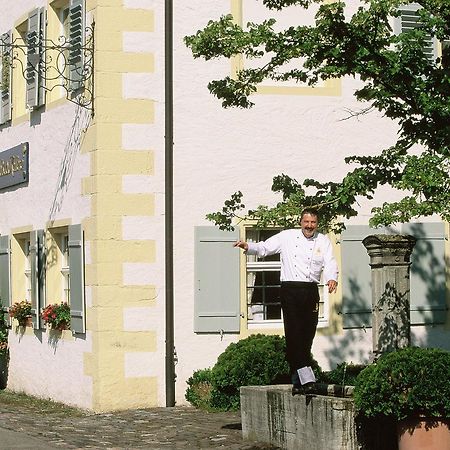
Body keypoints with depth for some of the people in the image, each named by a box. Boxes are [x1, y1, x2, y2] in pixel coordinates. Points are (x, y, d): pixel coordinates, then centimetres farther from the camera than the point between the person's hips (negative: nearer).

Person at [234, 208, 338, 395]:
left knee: (307, 336, 4)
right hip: (290, 289, -2)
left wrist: (331, 278, -22)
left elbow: (330, 263, -1)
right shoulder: (287, 237, 10)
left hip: (311, 291, 2)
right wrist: (247, 246, -10)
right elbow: (264, 248, 10)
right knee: (294, 333, -15)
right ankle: (306, 378, -21)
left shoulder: (323, 241, 12)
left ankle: (297, 379, 16)